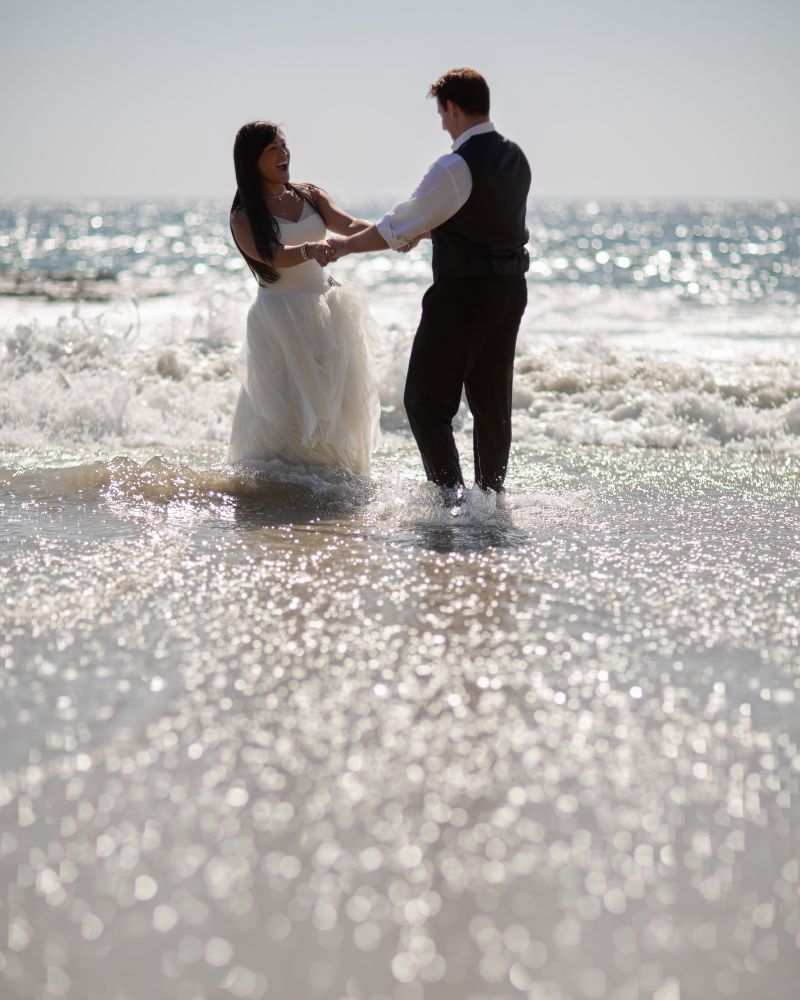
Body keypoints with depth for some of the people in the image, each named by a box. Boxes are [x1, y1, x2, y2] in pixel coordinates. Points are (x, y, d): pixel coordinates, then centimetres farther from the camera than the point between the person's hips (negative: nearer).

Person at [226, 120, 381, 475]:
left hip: (324, 313, 5)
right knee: (286, 408, -4)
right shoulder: (245, 217, -3)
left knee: (335, 402, 6)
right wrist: (309, 250, -40)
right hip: (279, 317, -5)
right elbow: (273, 257, -20)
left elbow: (349, 226, -6)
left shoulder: (310, 196, 9)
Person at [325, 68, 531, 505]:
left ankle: (449, 494, -11)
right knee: (492, 400, 15)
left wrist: (343, 245, 2)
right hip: (510, 289, 8)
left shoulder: (456, 166, -18)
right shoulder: (514, 157, 9)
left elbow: (399, 225, -11)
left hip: (463, 293, -8)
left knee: (427, 401, -1)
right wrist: (427, 230, 32)